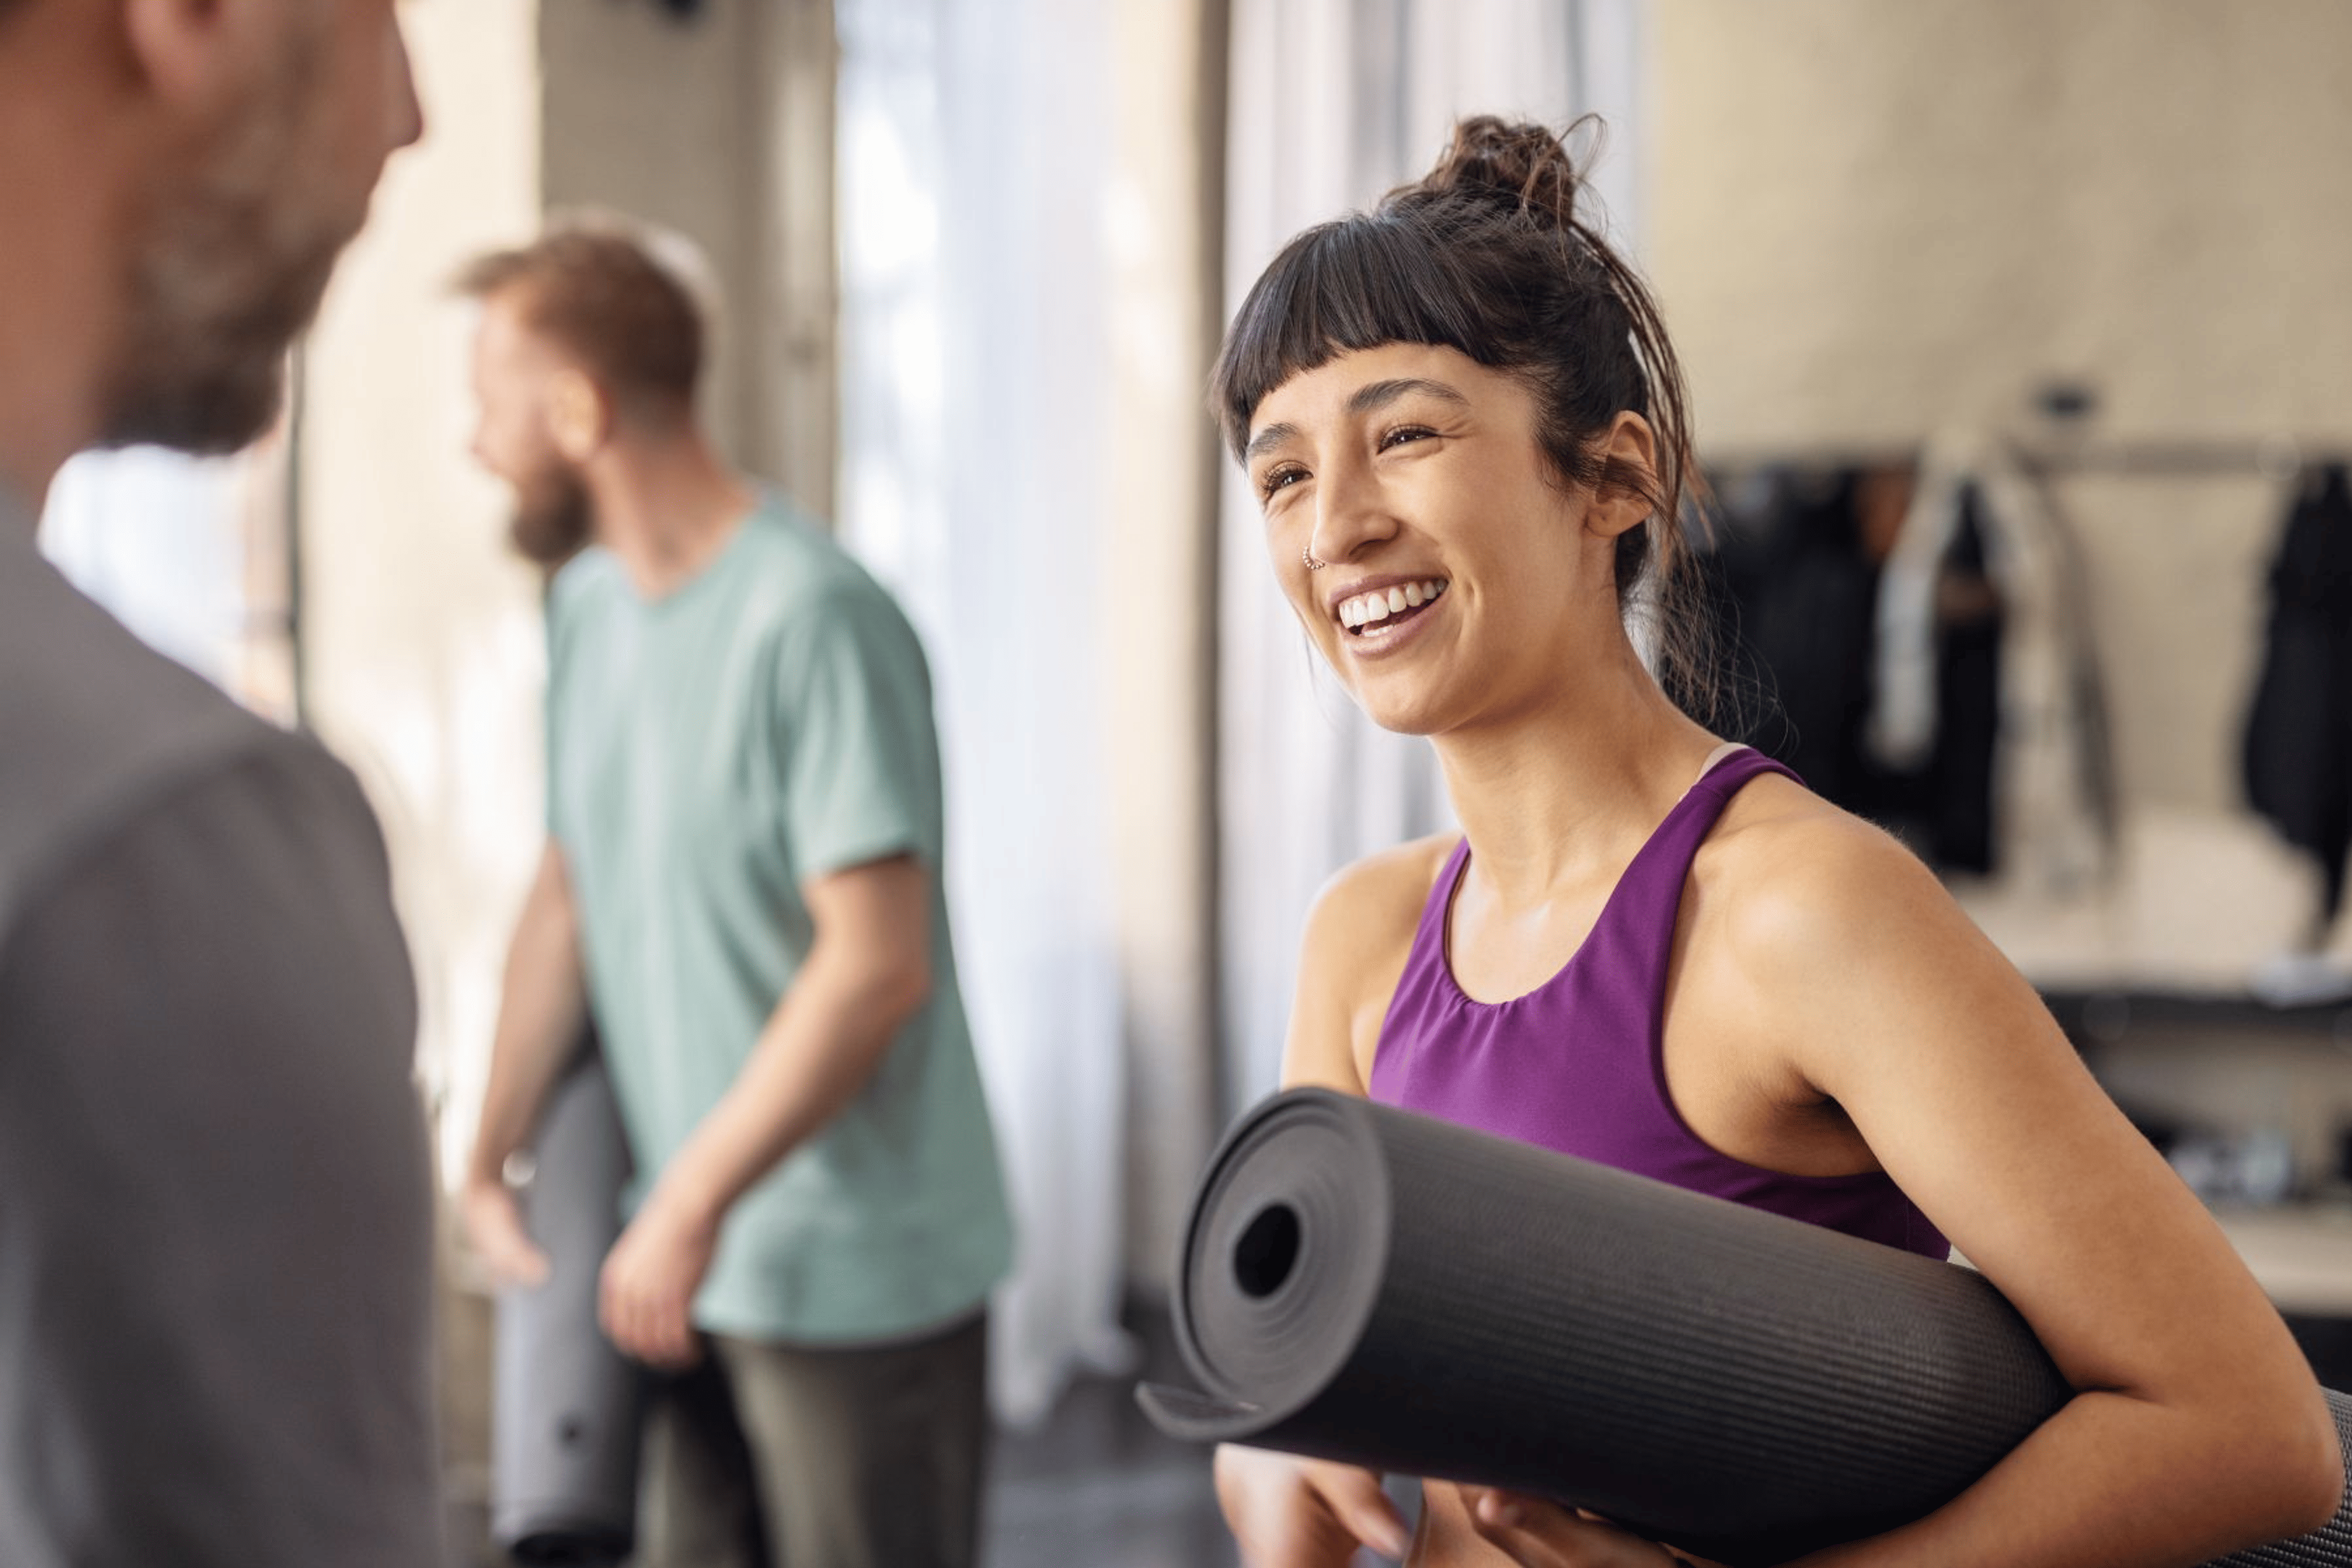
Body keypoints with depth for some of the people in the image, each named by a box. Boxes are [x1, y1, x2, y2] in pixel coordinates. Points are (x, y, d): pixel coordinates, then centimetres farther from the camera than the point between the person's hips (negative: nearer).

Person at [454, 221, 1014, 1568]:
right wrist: (492, 1152, 8)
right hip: (704, 1266, 7)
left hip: (863, 1274, -7)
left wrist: (689, 1204, -20)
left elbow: (877, 967, -23)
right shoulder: (592, 602, 8)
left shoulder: (814, 620, -19)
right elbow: (569, 901, 14)